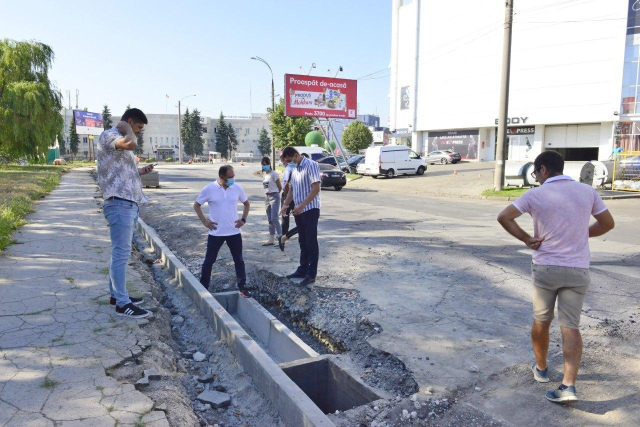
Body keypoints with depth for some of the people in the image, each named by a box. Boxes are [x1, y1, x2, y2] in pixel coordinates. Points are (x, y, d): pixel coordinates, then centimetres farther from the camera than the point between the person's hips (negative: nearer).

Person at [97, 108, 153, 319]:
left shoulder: (121, 141, 22)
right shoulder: (108, 136, -9)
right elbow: (132, 144, -31)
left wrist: (140, 172, 12)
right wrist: (126, 128, -12)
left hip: (129, 203, 10)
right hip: (119, 203, -10)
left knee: (120, 252, 16)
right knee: (121, 253, -6)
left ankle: (116, 294, 27)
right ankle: (122, 303, 0)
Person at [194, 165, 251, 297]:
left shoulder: (237, 188, -3)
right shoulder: (209, 189, -10)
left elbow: (247, 203, 13)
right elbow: (196, 205, 2)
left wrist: (243, 219, 1)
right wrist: (204, 221, -7)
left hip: (234, 232, 2)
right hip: (216, 233, -2)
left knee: (239, 260, 8)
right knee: (209, 261, 9)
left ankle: (242, 287, 21)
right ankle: (203, 288, 23)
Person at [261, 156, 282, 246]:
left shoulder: (274, 174, -10)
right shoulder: (264, 174, 12)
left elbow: (280, 187, -7)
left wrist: (274, 194, 5)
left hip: (274, 197, -8)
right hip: (267, 197, 8)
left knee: (274, 218, -15)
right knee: (270, 220, 10)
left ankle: (280, 236, -11)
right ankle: (271, 239, 15)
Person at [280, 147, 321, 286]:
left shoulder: (311, 165, -12)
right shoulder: (294, 169, 12)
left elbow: (316, 188, -18)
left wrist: (302, 205, -22)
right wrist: (286, 205, 7)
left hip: (310, 210, -8)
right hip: (299, 211, 8)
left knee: (311, 242, -3)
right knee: (303, 242, 14)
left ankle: (311, 274, 3)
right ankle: (302, 270, 23)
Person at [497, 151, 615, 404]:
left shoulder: (535, 195, -7)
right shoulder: (587, 191, 3)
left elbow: (503, 217, -14)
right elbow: (608, 223, 12)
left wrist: (526, 239, -6)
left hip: (545, 268, -2)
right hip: (577, 270, 2)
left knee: (541, 321, 16)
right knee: (571, 327, 5)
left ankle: (541, 368, 32)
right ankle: (569, 385, -4)